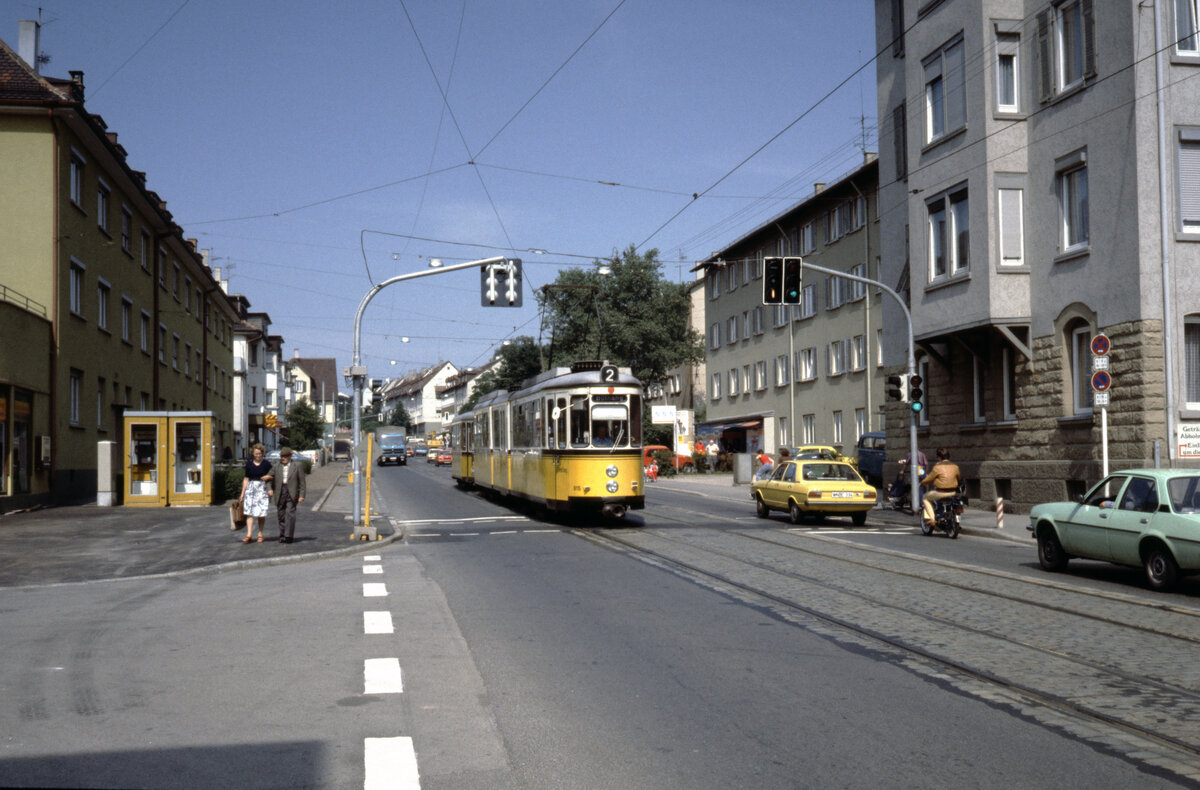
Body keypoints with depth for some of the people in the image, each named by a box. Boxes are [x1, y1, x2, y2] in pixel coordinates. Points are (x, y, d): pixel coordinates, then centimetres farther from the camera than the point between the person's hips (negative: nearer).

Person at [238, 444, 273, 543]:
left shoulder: (266, 464, 1)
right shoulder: (249, 464, 7)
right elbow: (246, 479, 10)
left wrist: (267, 477, -12)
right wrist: (243, 493, 8)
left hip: (262, 489, -2)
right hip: (250, 489, 2)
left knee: (261, 513, 0)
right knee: (249, 512, -7)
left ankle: (260, 534, 12)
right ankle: (249, 535, -10)